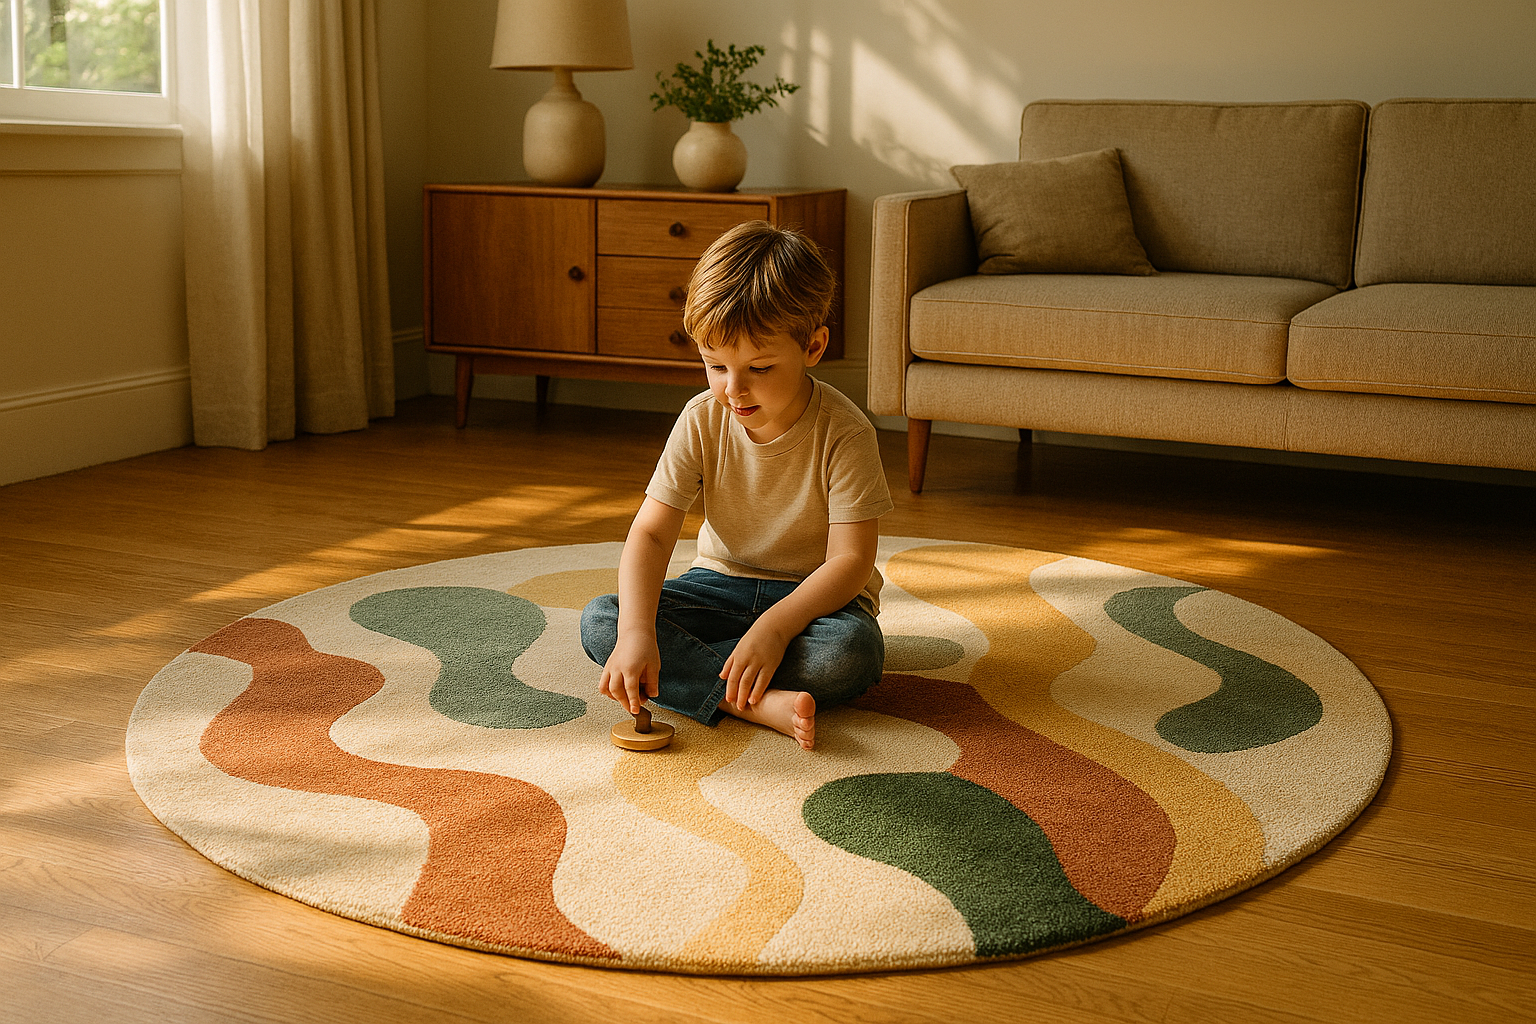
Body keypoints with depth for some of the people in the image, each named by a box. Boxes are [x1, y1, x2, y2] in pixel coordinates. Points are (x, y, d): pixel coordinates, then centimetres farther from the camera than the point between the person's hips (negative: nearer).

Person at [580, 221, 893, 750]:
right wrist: (637, 632, -33)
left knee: (855, 650, -37)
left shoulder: (844, 433, -19)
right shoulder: (702, 421, -11)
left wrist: (774, 626, -35)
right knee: (599, 621, -21)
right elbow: (650, 533, -15)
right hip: (721, 584, 3)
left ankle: (690, 667, -23)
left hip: (813, 595, -3)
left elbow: (851, 559, -21)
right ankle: (757, 702, -34)